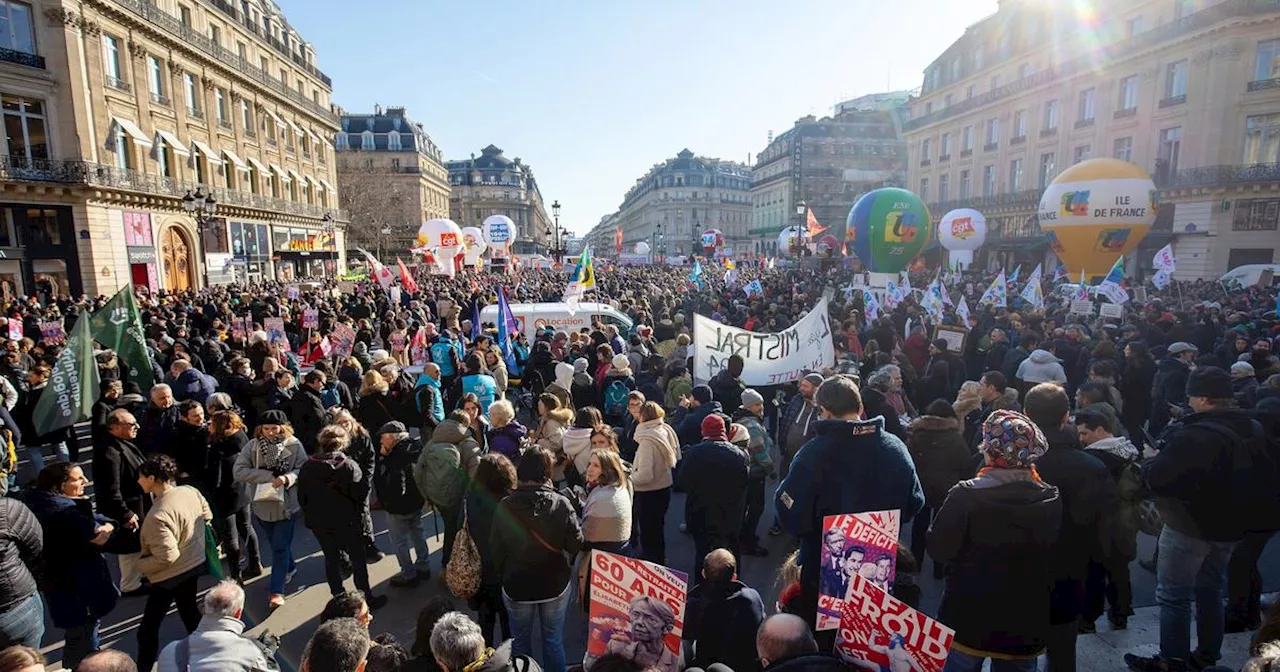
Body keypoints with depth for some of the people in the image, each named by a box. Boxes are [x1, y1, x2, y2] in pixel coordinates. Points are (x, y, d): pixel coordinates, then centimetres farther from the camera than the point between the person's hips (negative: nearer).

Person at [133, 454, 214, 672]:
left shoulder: (158, 516, -30)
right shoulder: (190, 491, -9)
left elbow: (167, 557, -26)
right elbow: (207, 517, 8)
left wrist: (139, 565, -10)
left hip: (171, 576, -9)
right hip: (194, 565, 9)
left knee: (148, 629, 7)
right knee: (190, 612, 25)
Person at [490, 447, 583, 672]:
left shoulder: (505, 507, -19)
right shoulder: (561, 504, -21)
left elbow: (496, 550, -7)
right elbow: (576, 545, -14)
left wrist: (503, 575, 10)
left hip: (517, 586, 0)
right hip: (555, 584, 0)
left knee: (521, 642, 22)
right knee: (553, 641, 19)